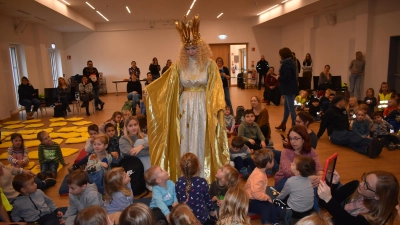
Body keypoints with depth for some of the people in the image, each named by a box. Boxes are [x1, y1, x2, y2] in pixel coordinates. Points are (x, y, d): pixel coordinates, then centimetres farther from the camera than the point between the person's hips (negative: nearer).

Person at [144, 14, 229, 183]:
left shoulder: (209, 64, -6)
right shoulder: (179, 65, 2)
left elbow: (216, 88, -9)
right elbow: (166, 83, 4)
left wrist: (218, 107, -19)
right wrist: (149, 90, -3)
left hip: (203, 106, -2)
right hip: (185, 106, 3)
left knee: (201, 140, 4)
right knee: (185, 140, 8)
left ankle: (204, 176, 17)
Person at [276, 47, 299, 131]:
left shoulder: (286, 65, -19)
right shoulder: (289, 63, 12)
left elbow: (287, 77, -27)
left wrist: (279, 78, -11)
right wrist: (280, 76, 6)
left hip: (289, 89, -11)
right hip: (289, 88, 11)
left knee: (291, 108, -4)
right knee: (286, 107, 18)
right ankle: (283, 124, 30)